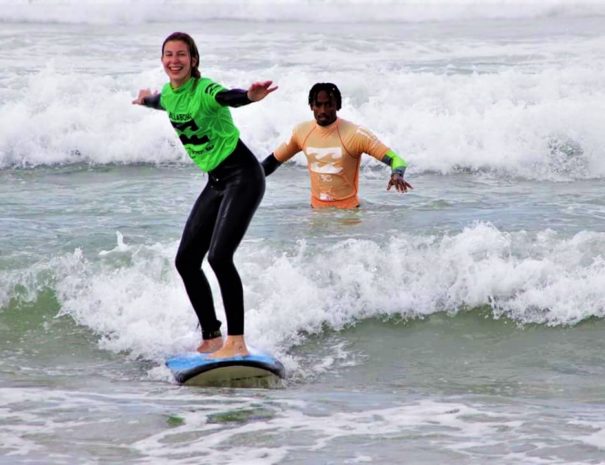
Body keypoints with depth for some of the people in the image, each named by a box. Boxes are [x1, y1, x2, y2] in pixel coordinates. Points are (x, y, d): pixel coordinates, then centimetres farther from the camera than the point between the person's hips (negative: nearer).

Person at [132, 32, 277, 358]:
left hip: (242, 177, -9)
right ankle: (211, 339, 17)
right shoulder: (169, 94, 5)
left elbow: (228, 98, -43)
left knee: (219, 256, -23)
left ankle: (237, 342, -19)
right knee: (186, 261, 7)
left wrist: (250, 97, -66)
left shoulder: (204, 90, -19)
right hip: (216, 182, 9)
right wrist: (146, 99, 54)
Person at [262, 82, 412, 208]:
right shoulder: (302, 132, 1)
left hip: (347, 209, -4)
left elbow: (394, 159, -16)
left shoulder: (355, 134, -13)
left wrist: (397, 174, -37)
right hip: (317, 209, 4)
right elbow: (275, 160, 16)